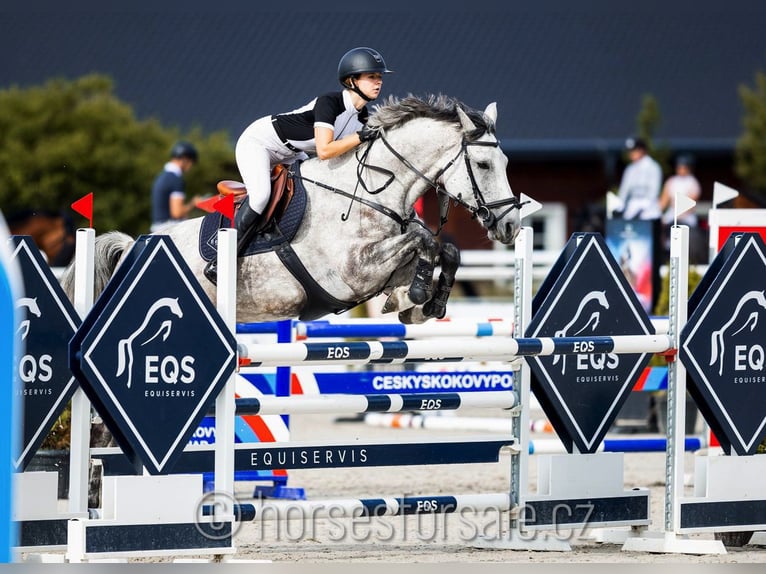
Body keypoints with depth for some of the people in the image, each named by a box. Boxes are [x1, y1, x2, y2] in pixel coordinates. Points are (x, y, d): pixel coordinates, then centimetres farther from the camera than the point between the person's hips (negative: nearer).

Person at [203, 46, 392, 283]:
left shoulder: (362, 115, -5)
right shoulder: (328, 103, -30)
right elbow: (324, 150, -40)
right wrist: (361, 137, -37)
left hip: (288, 154, 10)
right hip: (257, 142, -10)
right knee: (260, 195, -31)